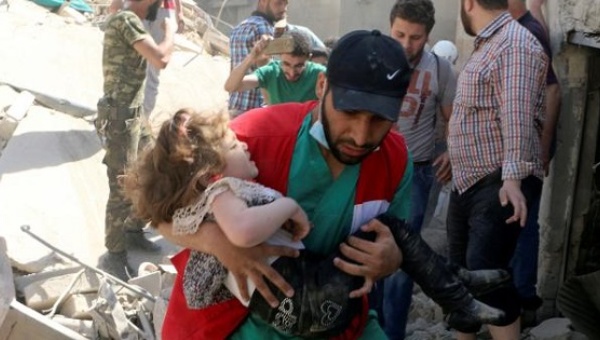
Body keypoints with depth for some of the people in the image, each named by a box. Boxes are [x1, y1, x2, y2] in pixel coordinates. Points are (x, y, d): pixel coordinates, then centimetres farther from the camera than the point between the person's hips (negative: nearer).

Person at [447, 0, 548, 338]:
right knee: (461, 271, 13)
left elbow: (517, 116, -26)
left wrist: (513, 176, -35)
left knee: (484, 270, -22)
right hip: (468, 182, 10)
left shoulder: (515, 43, -13)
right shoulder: (487, 45, 17)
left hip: (500, 184, -10)